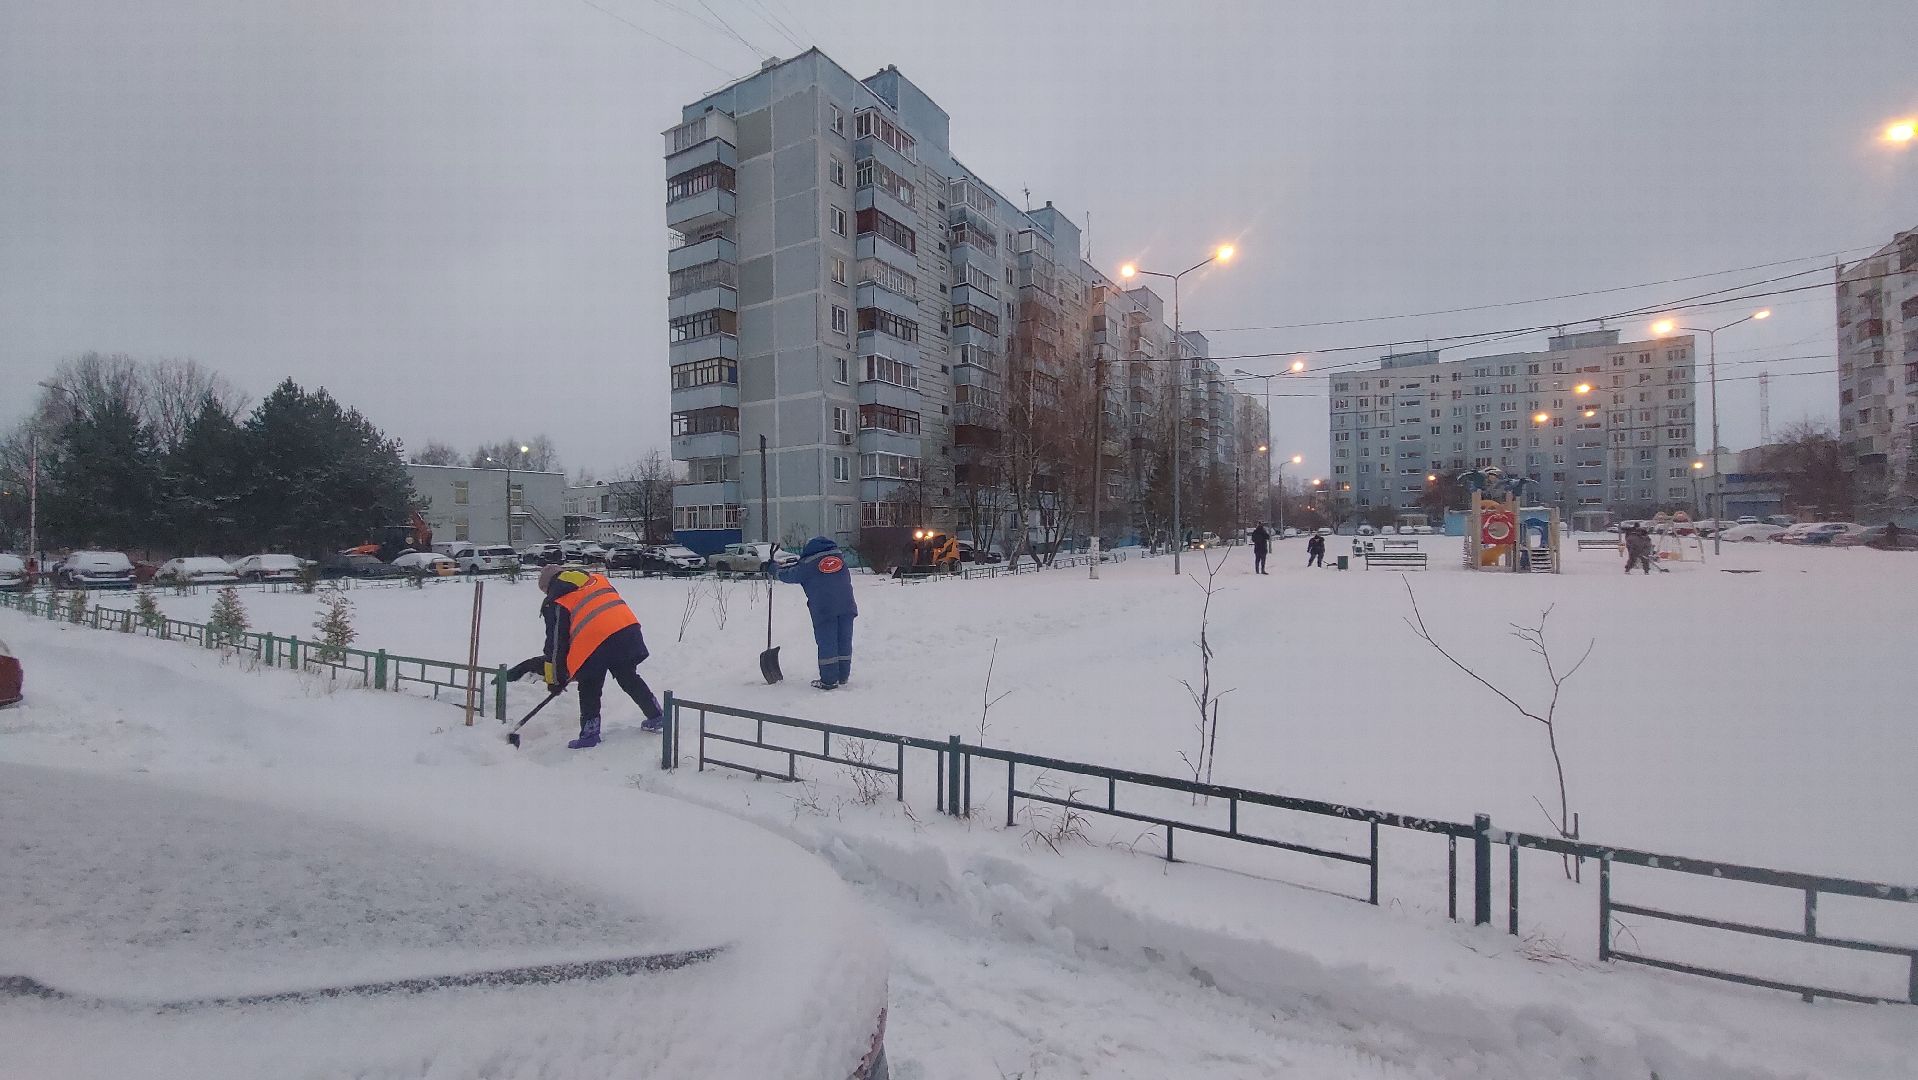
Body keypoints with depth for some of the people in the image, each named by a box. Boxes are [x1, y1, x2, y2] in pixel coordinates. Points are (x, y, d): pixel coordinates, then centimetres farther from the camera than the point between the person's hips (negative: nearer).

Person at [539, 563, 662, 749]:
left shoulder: (555, 603, 10)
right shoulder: (597, 578, 24)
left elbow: (556, 641, 11)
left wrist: (555, 679, 19)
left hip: (594, 641, -5)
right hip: (628, 628, 6)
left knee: (589, 688, 15)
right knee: (629, 678, 23)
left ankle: (589, 734, 17)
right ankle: (657, 716, 31)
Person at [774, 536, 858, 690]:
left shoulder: (806, 564, 3)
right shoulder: (838, 555, 16)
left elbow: (788, 575, 14)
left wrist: (771, 568, 32)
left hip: (824, 608, -4)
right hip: (846, 606, 4)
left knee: (826, 643, 1)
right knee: (844, 640, 10)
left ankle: (828, 680, 3)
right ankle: (843, 676, 17)